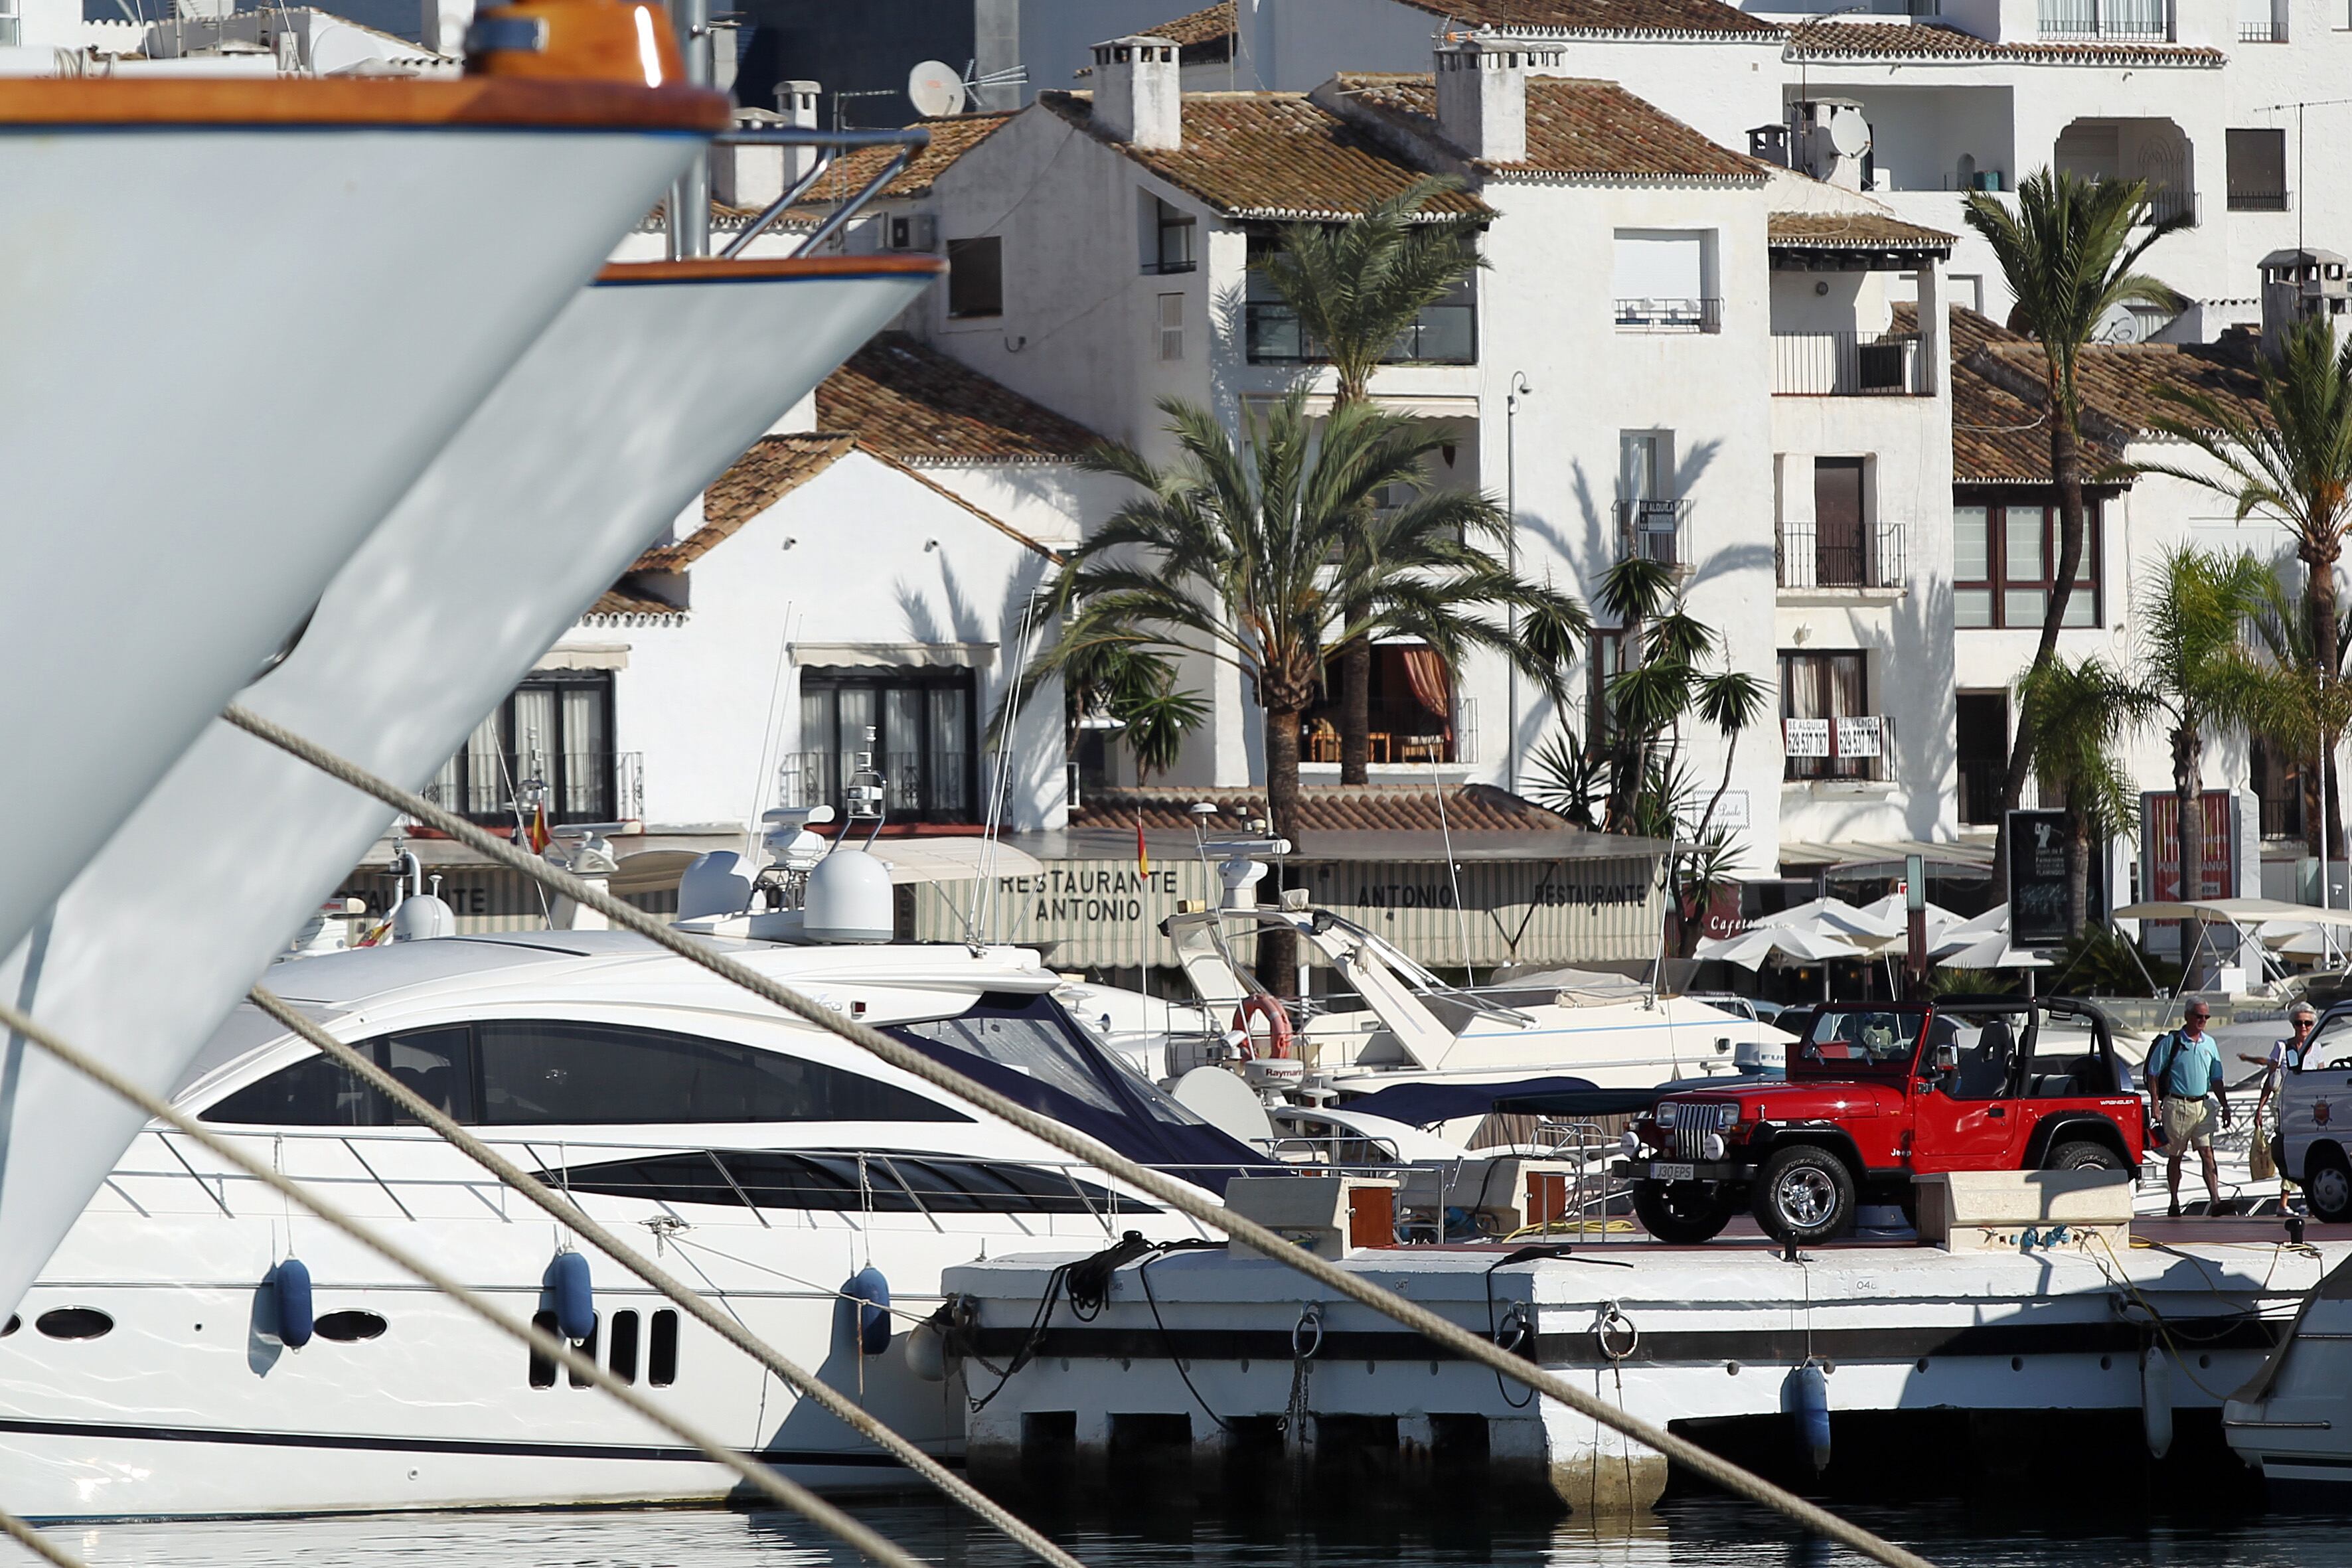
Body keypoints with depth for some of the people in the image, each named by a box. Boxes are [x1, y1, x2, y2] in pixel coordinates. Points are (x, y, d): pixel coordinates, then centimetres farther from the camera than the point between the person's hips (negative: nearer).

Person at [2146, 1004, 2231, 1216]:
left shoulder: (2209, 1043, 12)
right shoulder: (2170, 1042, -2)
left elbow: (2216, 1078, 19)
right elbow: (2153, 1074, -1)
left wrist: (2225, 1106, 14)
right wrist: (2156, 1105, -7)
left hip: (2202, 1105, 3)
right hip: (2177, 1105, -3)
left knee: (2207, 1154, -8)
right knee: (2175, 1157, 4)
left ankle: (2216, 1201, -16)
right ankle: (2175, 1202, 13)